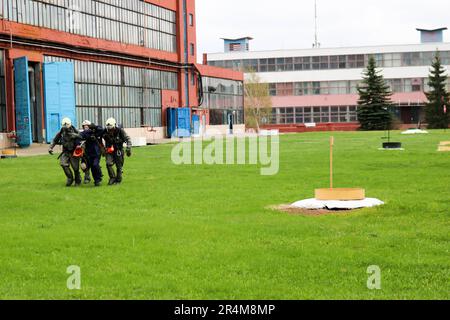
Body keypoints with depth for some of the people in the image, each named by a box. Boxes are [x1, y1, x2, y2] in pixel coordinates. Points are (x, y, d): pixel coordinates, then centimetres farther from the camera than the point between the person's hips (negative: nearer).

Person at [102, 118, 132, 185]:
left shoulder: (120, 131, -16)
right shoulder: (105, 132, -9)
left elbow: (128, 139, -9)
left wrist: (128, 148, -18)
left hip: (118, 150, -1)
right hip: (110, 150, 2)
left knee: (119, 166, 1)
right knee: (108, 163, -18)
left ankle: (118, 180, 17)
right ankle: (112, 177, -2)